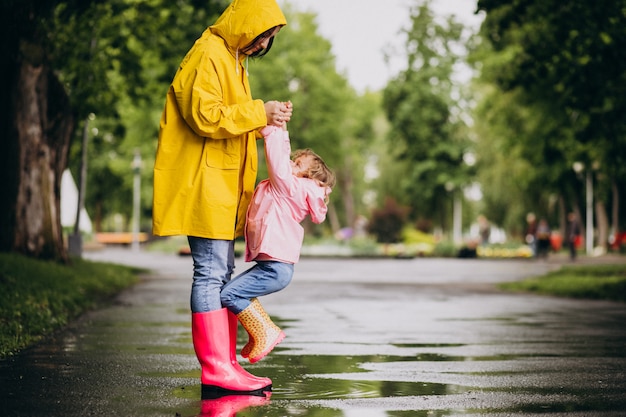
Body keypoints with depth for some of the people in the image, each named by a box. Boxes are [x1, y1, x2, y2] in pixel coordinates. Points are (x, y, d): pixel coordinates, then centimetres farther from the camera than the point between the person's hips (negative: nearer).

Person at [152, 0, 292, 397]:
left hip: (224, 186, 11)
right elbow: (205, 115, -21)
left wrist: (267, 119, 7)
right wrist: (258, 112, -18)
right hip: (203, 182, -11)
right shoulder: (208, 55, -10)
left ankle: (226, 363, 12)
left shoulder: (234, 60, 22)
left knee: (223, 274, 9)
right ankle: (216, 368, -10)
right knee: (211, 272, -11)